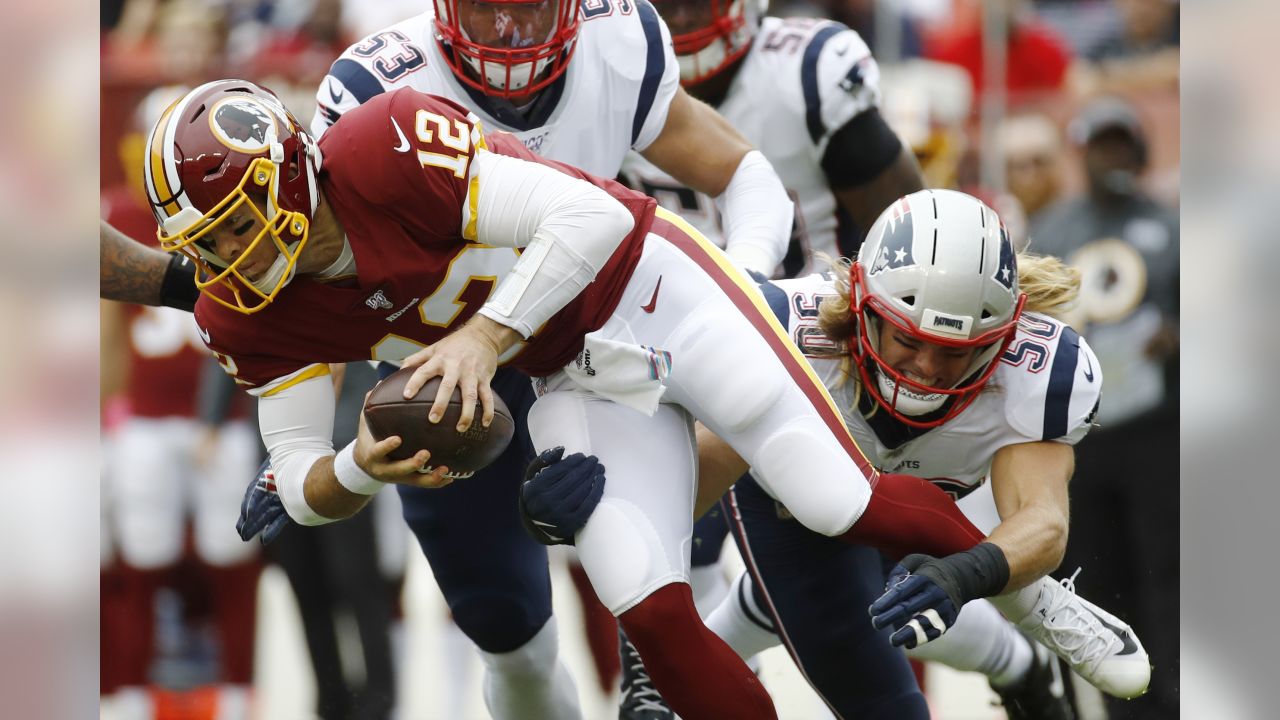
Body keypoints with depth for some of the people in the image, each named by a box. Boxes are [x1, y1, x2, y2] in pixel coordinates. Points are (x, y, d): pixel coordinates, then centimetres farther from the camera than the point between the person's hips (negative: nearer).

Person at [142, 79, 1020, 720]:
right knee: (650, 607, -12)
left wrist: (485, 334, -42)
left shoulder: (386, 149, -31)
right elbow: (303, 485, -9)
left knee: (842, 506, -7)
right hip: (578, 382, 5)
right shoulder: (252, 315, -11)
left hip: (649, 291, -5)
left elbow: (594, 215, -33)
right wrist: (361, 469, -32)